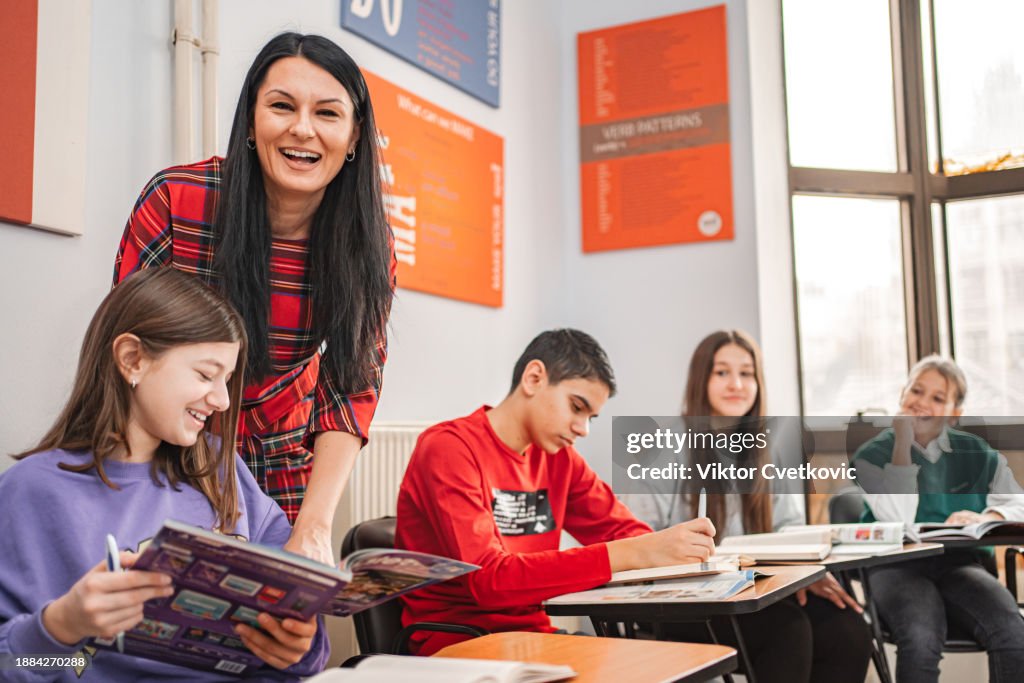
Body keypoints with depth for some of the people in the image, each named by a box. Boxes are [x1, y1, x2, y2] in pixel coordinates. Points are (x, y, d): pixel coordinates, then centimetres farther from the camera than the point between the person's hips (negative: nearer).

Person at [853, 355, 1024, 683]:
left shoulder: (975, 452, 11)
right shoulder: (872, 455, 2)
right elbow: (899, 521, -13)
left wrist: (986, 518, -19)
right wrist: (903, 443, -11)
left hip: (959, 563, 3)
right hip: (898, 567, -3)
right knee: (921, 641, -33)